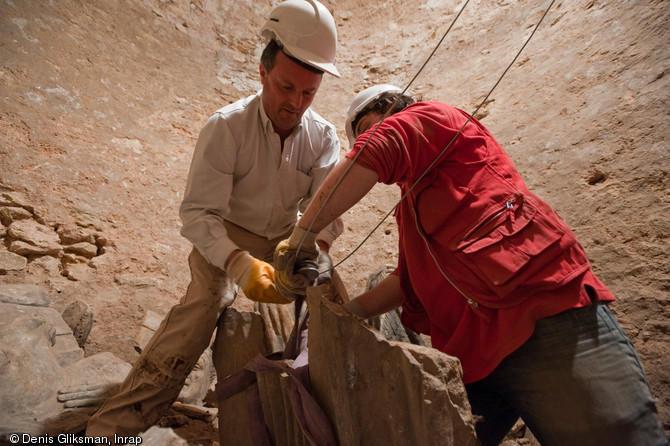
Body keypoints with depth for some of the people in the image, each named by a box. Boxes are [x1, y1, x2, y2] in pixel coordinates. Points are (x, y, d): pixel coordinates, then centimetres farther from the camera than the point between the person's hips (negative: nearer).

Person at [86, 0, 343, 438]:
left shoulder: (323, 136, -9)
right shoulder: (226, 127, -21)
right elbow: (198, 213, -25)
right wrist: (242, 265, -42)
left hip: (286, 239, 4)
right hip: (226, 240, -4)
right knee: (202, 307, -28)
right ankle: (112, 427, -22)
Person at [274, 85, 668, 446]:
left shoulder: (434, 117, 6)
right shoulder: (412, 205, 28)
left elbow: (373, 154, -15)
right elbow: (409, 281, 24)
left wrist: (303, 235, -10)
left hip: (550, 318, -8)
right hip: (471, 355, 9)